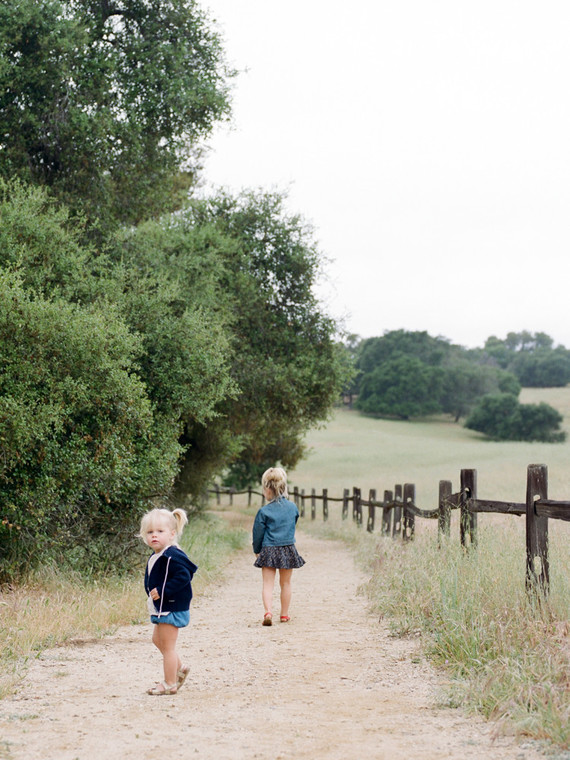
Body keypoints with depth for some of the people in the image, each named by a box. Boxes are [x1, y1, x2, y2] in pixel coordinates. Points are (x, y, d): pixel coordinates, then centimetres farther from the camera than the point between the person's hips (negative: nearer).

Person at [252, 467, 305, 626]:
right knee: (286, 583, 15)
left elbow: (258, 533, -3)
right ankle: (284, 614, 23)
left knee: (268, 583, -1)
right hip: (288, 550, 3)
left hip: (269, 551, -3)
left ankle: (268, 611, -20)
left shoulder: (264, 511, -10)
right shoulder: (293, 508, 1)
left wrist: (257, 550, 12)